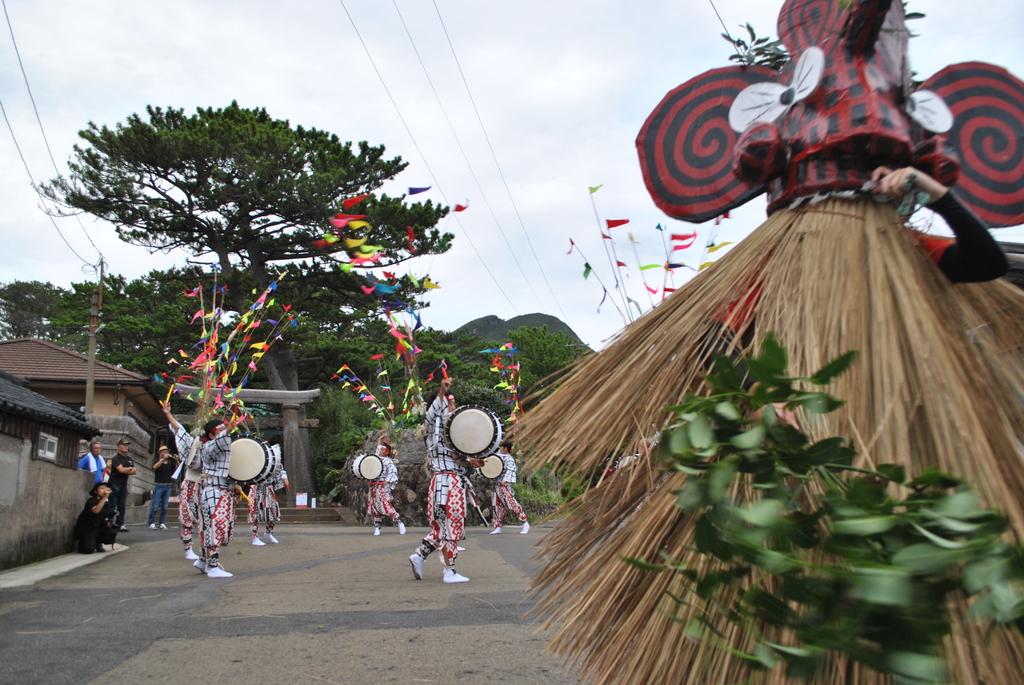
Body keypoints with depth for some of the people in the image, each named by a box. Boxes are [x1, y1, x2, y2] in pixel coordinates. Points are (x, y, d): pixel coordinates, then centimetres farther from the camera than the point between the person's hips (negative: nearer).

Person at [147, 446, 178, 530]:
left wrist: (176, 460, -15)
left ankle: (162, 523, 8)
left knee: (165, 506, 4)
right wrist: (163, 459, -28)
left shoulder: (170, 462, 10)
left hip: (168, 486, 3)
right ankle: (152, 523, -1)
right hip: (158, 485, -3)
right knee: (155, 506, -6)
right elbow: (155, 467, -19)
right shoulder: (157, 461, 1)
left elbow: (177, 468, 1)